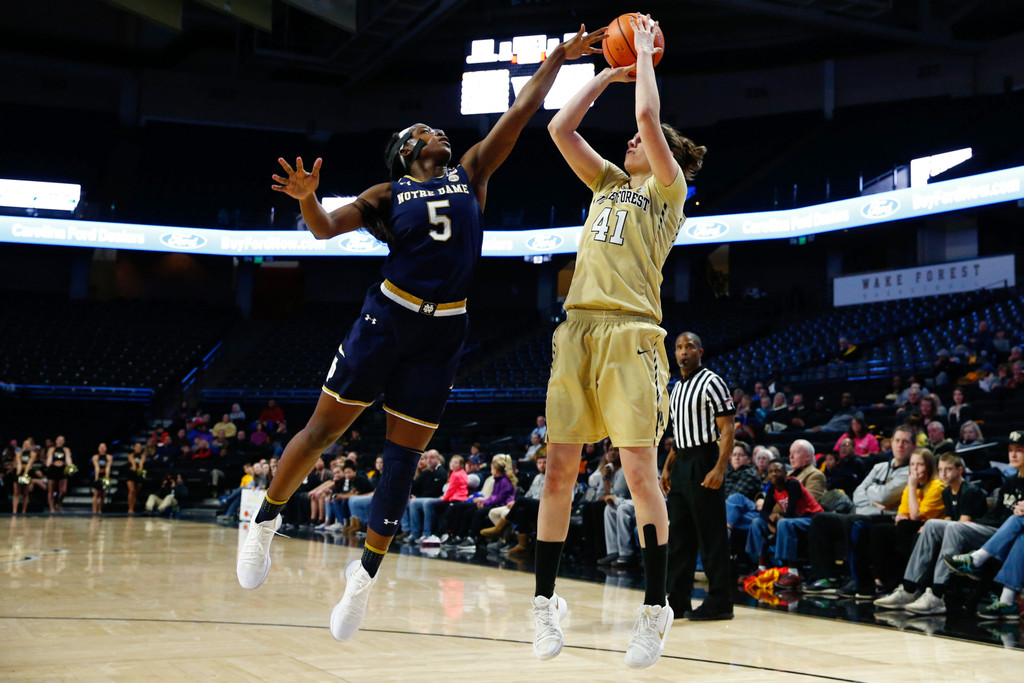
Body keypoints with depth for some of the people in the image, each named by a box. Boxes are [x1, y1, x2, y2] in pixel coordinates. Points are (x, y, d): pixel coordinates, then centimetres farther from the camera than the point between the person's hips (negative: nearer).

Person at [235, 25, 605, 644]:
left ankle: (366, 575, 15)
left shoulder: (471, 174, 14)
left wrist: (559, 58, 12)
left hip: (444, 333, 2)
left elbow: (520, 112, 12)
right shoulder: (389, 194, 8)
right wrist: (307, 197, -22)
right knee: (324, 428, 2)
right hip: (388, 318, -2)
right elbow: (325, 229, -1)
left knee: (403, 458, 4)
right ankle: (266, 523, 24)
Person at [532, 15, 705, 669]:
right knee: (559, 471, 2)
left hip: (631, 333, -6)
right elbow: (560, 127, 21)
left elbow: (648, 115, -5)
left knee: (641, 472, -7)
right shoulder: (610, 182, 25)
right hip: (577, 330, 6)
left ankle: (656, 608, 2)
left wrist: (644, 48, 9)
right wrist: (609, 72, 25)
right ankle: (547, 601, 10)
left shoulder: (668, 188, 8)